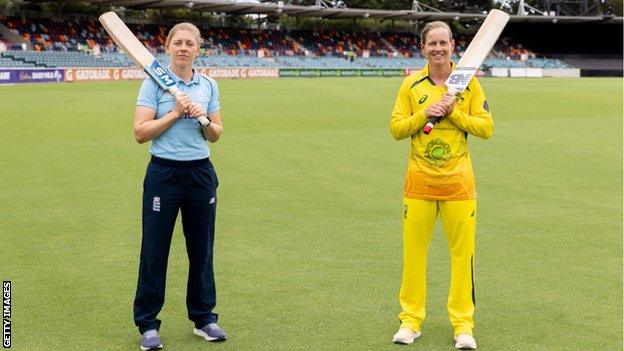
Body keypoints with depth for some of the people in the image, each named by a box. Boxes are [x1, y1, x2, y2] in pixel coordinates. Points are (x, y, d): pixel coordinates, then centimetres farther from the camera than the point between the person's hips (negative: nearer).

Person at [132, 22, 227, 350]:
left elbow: (216, 135, 10)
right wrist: (175, 113, -17)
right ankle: (148, 324, 14)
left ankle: (203, 318, 24)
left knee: (201, 248, 11)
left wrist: (203, 118, -10)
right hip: (164, 173, -3)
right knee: (154, 250, 2)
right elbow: (140, 132, -10)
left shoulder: (208, 85, 7)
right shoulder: (154, 83, -4)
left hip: (201, 173, 4)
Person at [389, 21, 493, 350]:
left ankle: (463, 324, 14)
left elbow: (486, 128, -2)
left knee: (463, 252, 2)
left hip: (458, 181, -1)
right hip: (419, 181, 1)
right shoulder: (411, 85, 4)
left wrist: (453, 112, -13)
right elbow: (396, 128, 1)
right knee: (413, 250, 4)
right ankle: (410, 320, 17)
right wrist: (425, 114, -13)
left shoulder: (468, 83, 2)